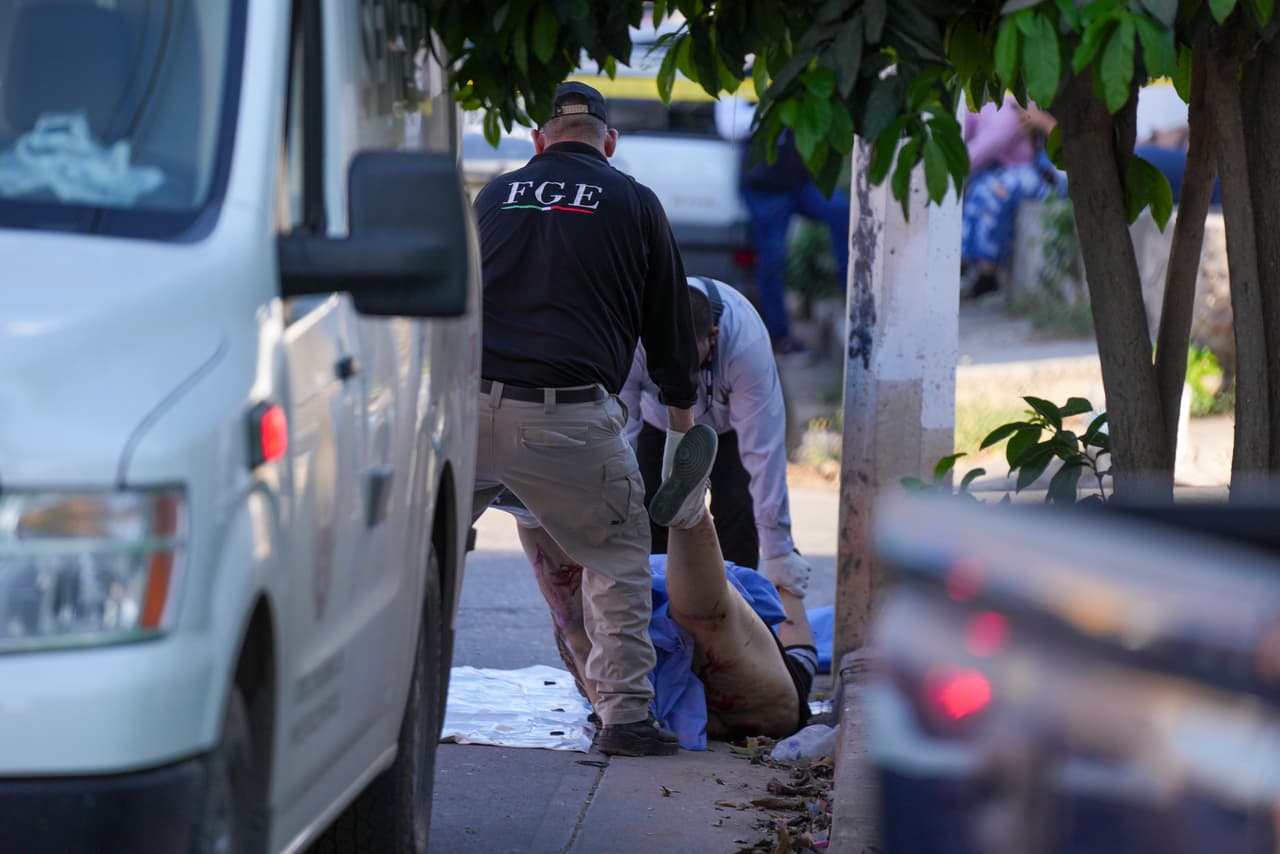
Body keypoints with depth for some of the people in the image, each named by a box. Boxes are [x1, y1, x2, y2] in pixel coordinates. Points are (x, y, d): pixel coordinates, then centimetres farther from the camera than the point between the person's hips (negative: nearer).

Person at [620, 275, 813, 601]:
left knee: (736, 516, -15)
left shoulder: (747, 344, -43)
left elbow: (763, 449, -39)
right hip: (660, 424, 1)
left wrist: (777, 551, -37)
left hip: (728, 424, -1)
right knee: (649, 515, -10)